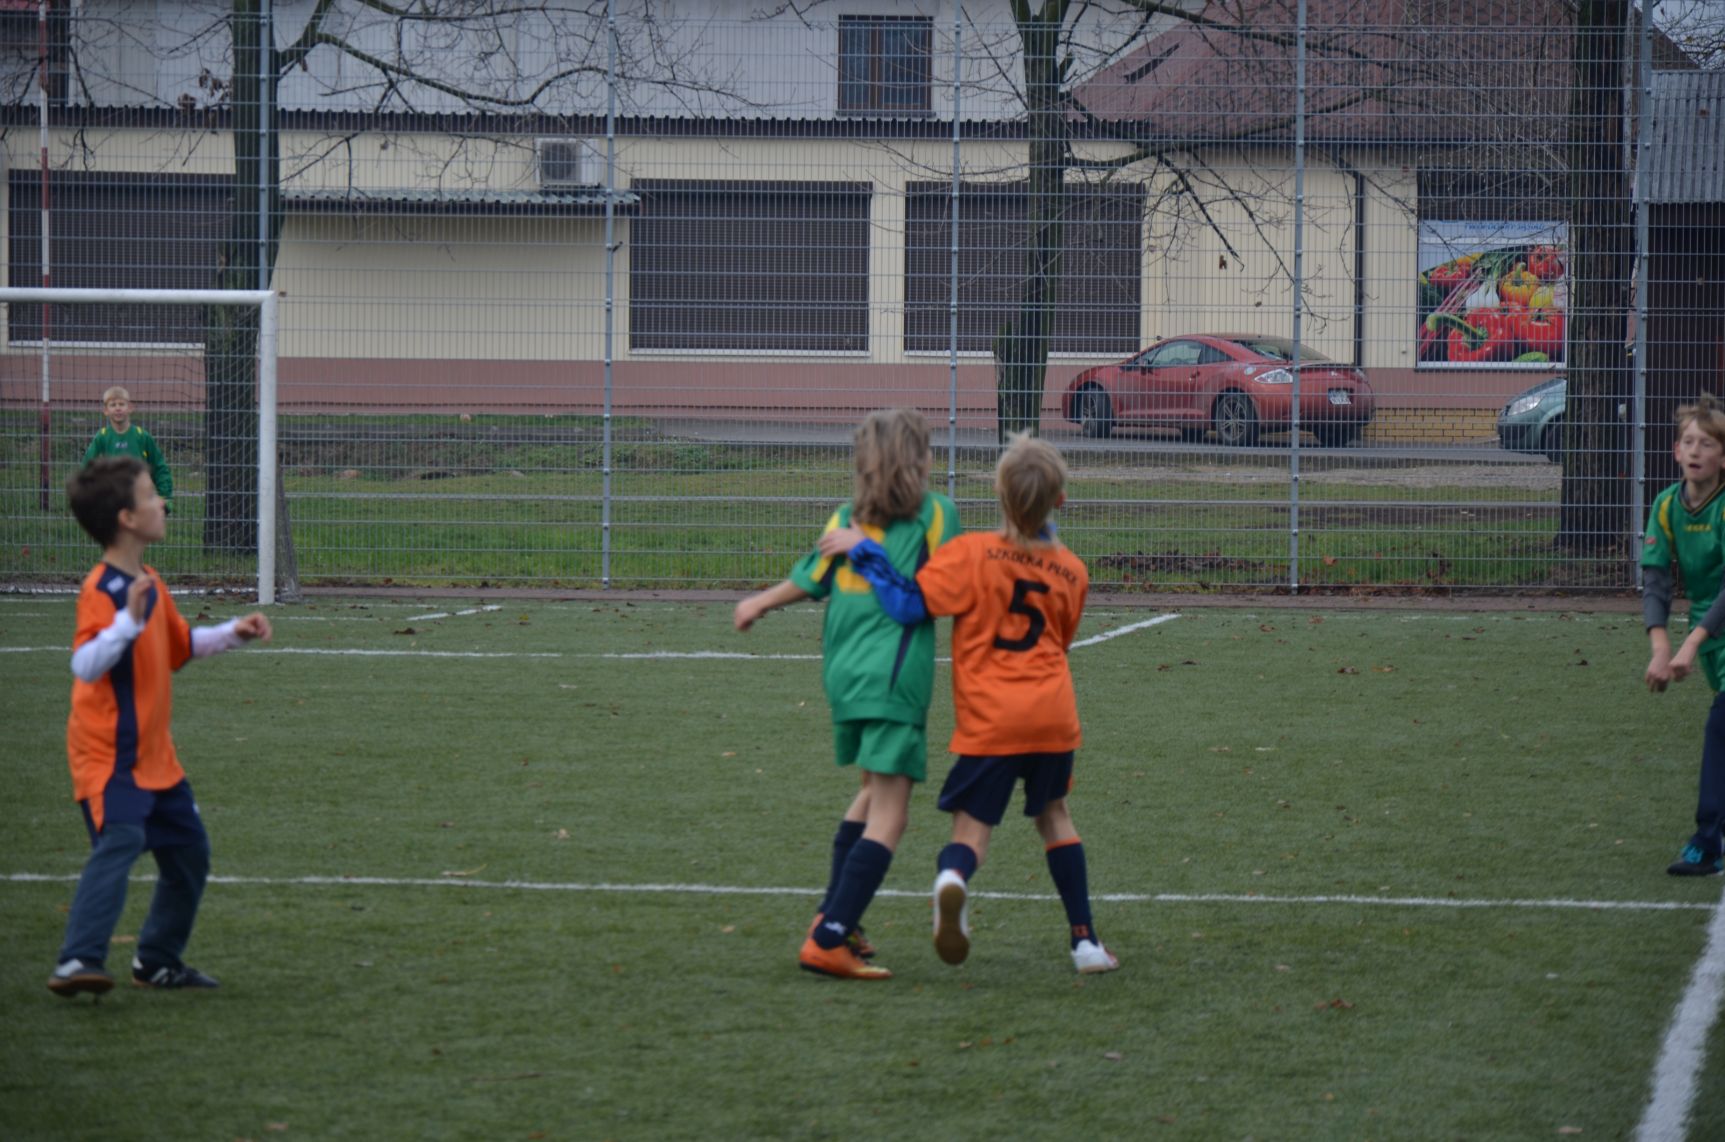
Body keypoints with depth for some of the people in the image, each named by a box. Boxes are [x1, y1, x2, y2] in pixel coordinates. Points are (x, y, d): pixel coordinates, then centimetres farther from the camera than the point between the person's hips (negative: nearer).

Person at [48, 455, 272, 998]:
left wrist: (234, 632, 18)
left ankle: (158, 960, 29)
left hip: (154, 756, 10)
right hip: (109, 757, -10)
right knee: (119, 842, -26)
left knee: (189, 851, 15)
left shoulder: (151, 587, 12)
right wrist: (129, 620, -40)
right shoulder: (101, 591, -18)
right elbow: (85, 665, -31)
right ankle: (78, 962, -33)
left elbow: (181, 645, 29)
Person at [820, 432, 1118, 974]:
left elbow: (909, 603, -14)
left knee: (971, 828, -1)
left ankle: (953, 878, -38)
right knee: (1054, 816, 22)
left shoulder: (971, 553, -8)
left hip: (990, 720, -3)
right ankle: (1085, 939, 22)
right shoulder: (1071, 572, 6)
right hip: (1053, 715, 3)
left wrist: (863, 551, -6)